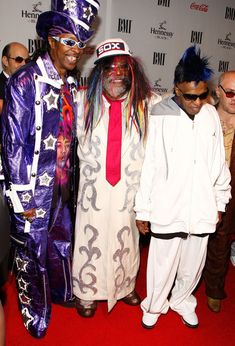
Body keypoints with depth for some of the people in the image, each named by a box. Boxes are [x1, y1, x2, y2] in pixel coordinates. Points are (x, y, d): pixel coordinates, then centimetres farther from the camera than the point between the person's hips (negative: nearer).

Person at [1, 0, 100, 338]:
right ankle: (35, 312, 35)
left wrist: (69, 178, 13)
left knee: (62, 241, 22)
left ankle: (61, 291, 48)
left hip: (62, 184, 6)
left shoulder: (72, 85, 7)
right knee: (32, 250, 10)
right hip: (36, 187, -6)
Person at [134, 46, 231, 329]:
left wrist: (220, 201, 12)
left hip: (201, 209, 4)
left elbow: (219, 163, 7)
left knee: (193, 264, 19)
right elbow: (148, 167, -8)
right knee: (162, 265, 11)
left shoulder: (210, 115, 0)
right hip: (167, 210, -4)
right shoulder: (160, 117, -11)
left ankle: (182, 301, 46)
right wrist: (142, 210, -5)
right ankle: (154, 306, 39)